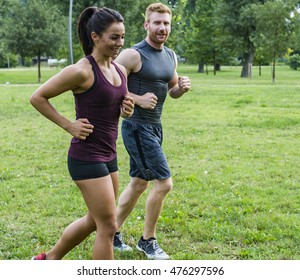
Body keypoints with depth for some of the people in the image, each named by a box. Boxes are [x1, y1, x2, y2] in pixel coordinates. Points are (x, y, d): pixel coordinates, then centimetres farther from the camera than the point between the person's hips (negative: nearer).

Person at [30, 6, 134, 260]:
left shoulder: (120, 70, 6)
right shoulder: (81, 71, -17)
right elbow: (37, 97, -11)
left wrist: (127, 110, 0)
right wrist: (68, 125, -13)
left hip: (109, 156, 9)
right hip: (87, 157, -9)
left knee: (95, 220, 21)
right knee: (108, 227, -2)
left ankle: (49, 260, 39)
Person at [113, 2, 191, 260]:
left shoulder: (171, 56, 9)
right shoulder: (133, 55, -15)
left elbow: (172, 91, 19)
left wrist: (182, 87, -3)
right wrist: (138, 99, -23)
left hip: (155, 127, 9)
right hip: (137, 127, -8)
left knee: (139, 183, 15)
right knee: (164, 182, -9)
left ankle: (113, 233, 30)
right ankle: (148, 240, 9)